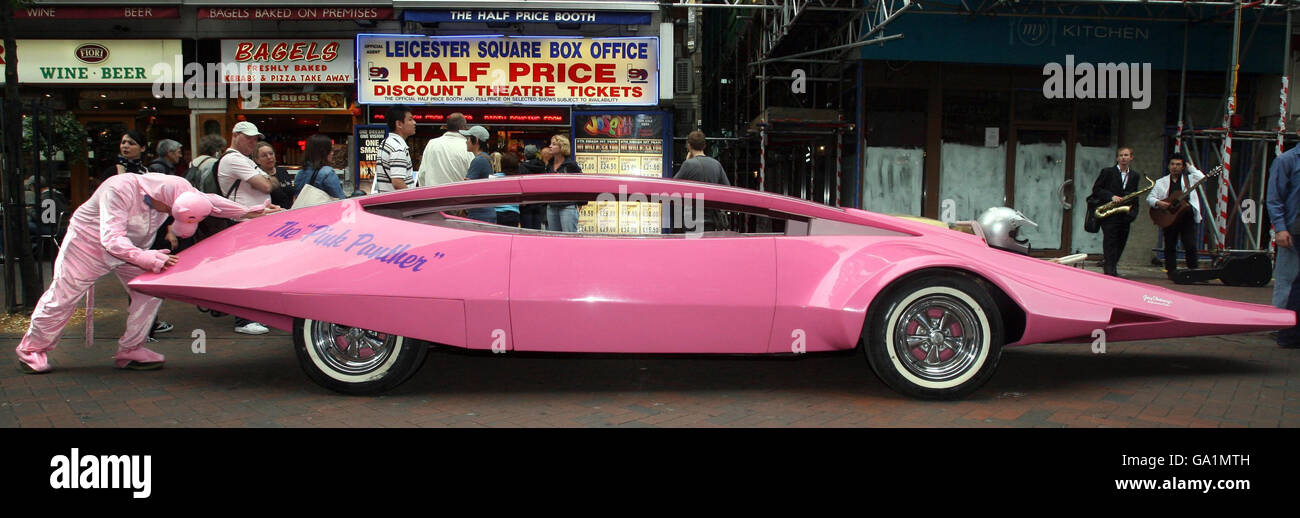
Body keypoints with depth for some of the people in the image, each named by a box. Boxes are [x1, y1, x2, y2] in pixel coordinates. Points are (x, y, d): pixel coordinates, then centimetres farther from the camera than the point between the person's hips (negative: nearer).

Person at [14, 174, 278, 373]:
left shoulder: (174, 191, -21)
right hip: (89, 242, -6)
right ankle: (31, 349, 20)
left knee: (151, 292, -8)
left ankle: (129, 351, 2)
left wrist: (249, 212, -4)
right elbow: (112, 239, -44)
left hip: (132, 248, 6)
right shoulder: (118, 190, -39)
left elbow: (206, 201, -5)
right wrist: (148, 259, -56)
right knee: (63, 296, 1)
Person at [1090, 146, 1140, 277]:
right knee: (1110, 241, -10)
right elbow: (1096, 189, -1)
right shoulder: (1107, 172, 3)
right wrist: (1111, 196, -15)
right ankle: (1111, 271, -12)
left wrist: (1133, 212, 2)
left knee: (1121, 243, 6)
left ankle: (1111, 268, 18)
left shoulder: (1135, 176, 15)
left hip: (1125, 215, 4)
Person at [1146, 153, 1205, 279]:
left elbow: (1202, 178, -9)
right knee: (1170, 246, 6)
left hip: (1187, 217, -1)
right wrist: (1157, 203, -15)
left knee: (1191, 246, -8)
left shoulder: (1189, 179, 10)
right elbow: (1149, 198, 6)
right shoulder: (1161, 182, 10)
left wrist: (1190, 167, 1)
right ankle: (1171, 272, 13)